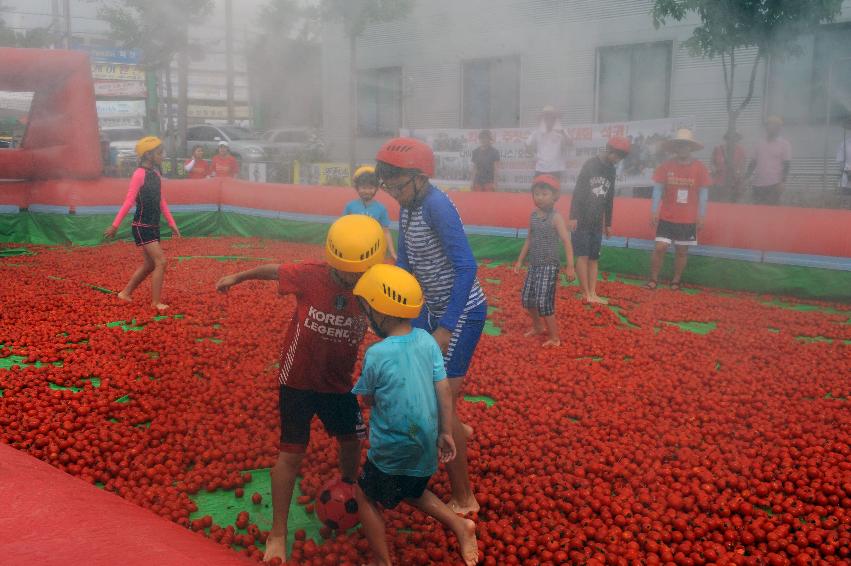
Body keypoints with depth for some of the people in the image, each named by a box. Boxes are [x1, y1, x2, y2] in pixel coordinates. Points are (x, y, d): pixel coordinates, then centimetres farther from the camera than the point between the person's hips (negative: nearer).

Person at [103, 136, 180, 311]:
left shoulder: (156, 174, 10)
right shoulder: (139, 174, -14)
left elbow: (161, 201, 16)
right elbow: (129, 201, -15)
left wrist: (172, 223, 15)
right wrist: (115, 225, -14)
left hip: (153, 226, 9)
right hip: (141, 227, -9)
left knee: (150, 264, 15)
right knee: (161, 261, -12)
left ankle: (126, 293, 30)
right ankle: (156, 302, -4)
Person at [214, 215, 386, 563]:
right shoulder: (309, 276, -23)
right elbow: (273, 270, -4)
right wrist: (238, 277, 11)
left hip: (339, 384, 3)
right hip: (298, 382, -3)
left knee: (351, 441, 18)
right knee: (292, 453, 1)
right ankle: (277, 534, 14)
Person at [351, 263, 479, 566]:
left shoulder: (376, 354, -21)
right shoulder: (427, 340, -6)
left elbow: (367, 400, -5)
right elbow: (444, 391, -2)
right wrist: (445, 433, 8)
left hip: (393, 450, -6)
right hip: (425, 445, 6)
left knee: (366, 497, 17)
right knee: (412, 492, 31)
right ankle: (460, 525, 19)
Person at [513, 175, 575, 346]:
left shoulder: (556, 217, -13)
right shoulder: (533, 215, 6)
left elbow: (566, 241, -17)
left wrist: (570, 266, -22)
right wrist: (520, 261, 18)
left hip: (550, 265, -7)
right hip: (534, 264, 7)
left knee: (544, 302, -11)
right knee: (527, 298, 13)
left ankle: (554, 337, 3)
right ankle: (538, 327, 37)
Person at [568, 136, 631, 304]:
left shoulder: (611, 170, 10)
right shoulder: (590, 165, -9)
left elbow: (609, 199, 16)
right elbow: (577, 191, -12)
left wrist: (608, 223, 18)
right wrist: (573, 216, -18)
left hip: (597, 222, 6)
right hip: (582, 220, -6)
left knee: (594, 258, 5)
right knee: (583, 256, -6)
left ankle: (592, 293, 6)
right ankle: (586, 293, -2)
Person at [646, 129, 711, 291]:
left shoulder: (700, 168, -4)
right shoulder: (666, 166, -3)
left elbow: (703, 193, 0)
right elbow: (658, 189, 0)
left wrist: (700, 216, -2)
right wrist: (655, 212, -5)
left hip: (689, 219, 0)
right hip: (667, 217, 0)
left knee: (682, 251, 7)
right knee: (660, 247, -5)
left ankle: (676, 281, 19)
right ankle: (653, 279, 8)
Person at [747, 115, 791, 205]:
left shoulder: (784, 144, 0)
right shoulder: (759, 145, 14)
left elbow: (786, 165, -4)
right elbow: (753, 162, 16)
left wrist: (783, 182, -13)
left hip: (774, 184, -5)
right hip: (757, 184, 5)